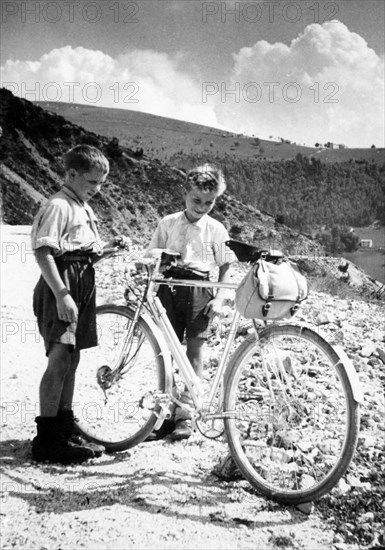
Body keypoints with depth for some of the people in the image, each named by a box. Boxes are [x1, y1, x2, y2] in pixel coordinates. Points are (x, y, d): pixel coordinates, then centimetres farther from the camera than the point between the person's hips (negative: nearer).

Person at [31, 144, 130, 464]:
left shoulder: (84, 209, 19)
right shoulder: (58, 206, -10)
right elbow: (43, 252, -19)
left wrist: (110, 247, 7)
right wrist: (61, 293, -25)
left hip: (82, 285, 10)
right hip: (61, 286, -10)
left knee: (71, 359, 12)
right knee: (61, 359, -13)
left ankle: (65, 432, 21)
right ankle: (46, 439, -5)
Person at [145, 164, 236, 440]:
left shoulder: (216, 229, 4)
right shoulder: (168, 223, 7)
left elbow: (226, 269, 6)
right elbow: (150, 257, 12)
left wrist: (218, 299, -4)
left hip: (200, 292, -1)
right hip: (170, 289, 1)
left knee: (194, 352, 0)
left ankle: (185, 415, 10)